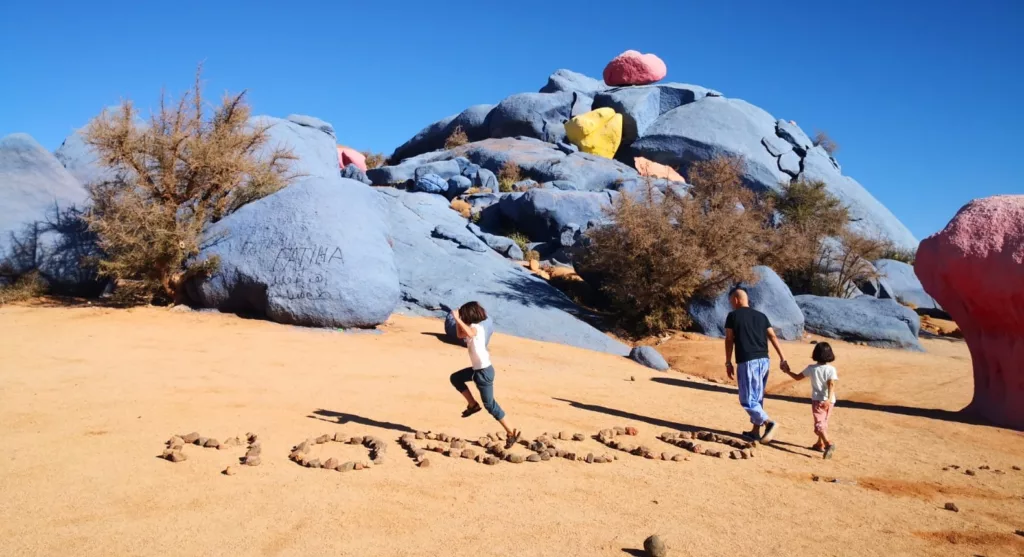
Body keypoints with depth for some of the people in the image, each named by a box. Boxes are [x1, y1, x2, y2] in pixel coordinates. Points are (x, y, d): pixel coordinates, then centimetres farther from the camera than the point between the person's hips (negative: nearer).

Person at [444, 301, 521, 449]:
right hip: (477, 369, 9)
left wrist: (458, 318, -38)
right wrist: (457, 320, 13)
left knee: (489, 404, -4)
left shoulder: (476, 327, -19)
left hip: (484, 371, -9)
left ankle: (511, 433, 1)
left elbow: (469, 333, -45)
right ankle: (472, 404, 20)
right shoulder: (473, 328, 8)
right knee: (455, 378, 21)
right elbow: (460, 335, 25)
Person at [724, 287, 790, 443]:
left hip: (747, 362, -6)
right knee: (758, 397, 16)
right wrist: (783, 359, 6)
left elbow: (729, 341, -2)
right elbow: (773, 338, 7)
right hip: (764, 361, 6)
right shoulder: (761, 316, 13)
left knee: (747, 399, -1)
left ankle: (768, 422, -19)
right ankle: (755, 431, 20)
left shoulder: (733, 316, -1)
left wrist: (728, 363, 4)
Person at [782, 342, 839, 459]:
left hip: (817, 400, -3)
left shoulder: (811, 368, -2)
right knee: (824, 423, 22)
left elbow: (797, 377, 8)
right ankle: (820, 443, 33)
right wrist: (829, 399, -24)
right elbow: (831, 384, -17)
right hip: (829, 401, 3)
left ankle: (828, 443, -31)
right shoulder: (831, 369, -4)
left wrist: (787, 372, 25)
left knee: (819, 424, -10)